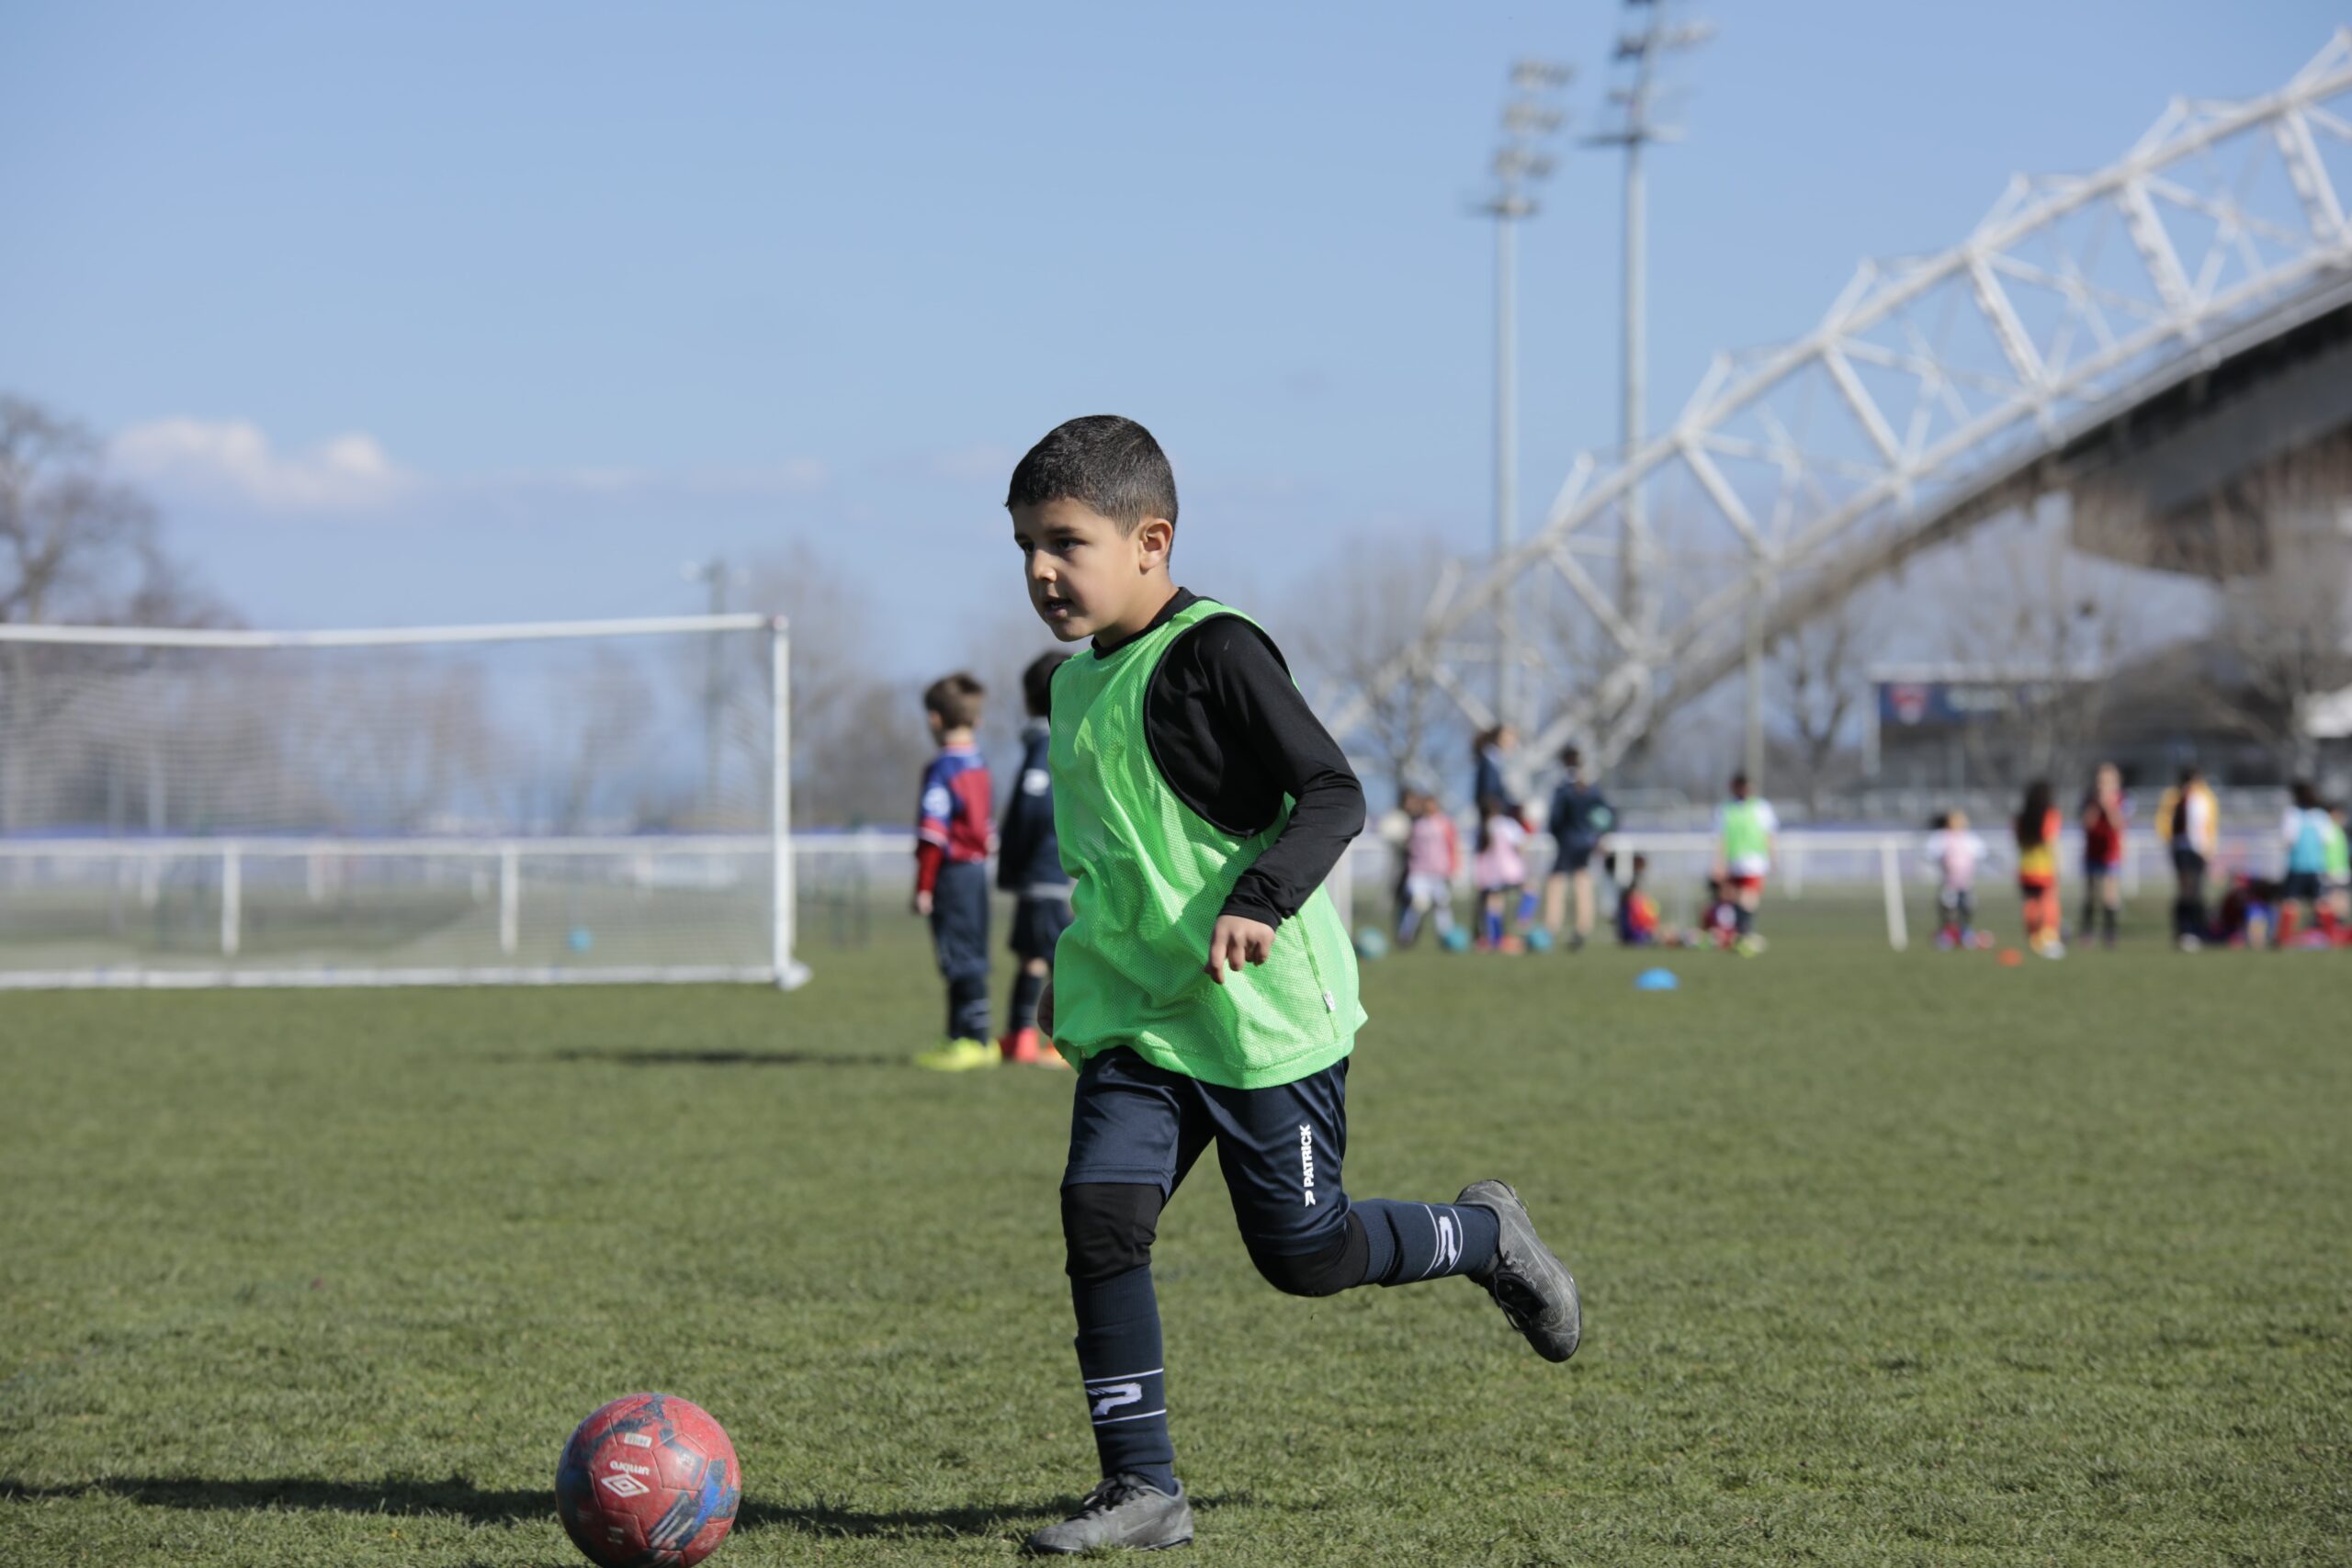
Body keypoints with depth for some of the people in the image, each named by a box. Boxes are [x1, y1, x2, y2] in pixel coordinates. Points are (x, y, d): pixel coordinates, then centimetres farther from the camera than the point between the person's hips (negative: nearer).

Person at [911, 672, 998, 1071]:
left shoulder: (942, 768, -14)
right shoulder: (979, 766, 13)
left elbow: (933, 832, -16)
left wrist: (923, 886, -14)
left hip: (952, 870, -9)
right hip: (977, 868, 9)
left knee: (960, 959, -7)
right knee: (971, 958, 13)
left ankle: (975, 1040, -8)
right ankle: (961, 1037, 19)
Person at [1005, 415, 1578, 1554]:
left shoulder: (1214, 654, -14)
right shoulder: (1079, 682, 12)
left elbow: (1332, 795, -17)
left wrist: (1260, 901, -30)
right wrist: (1076, 967, 27)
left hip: (1263, 1011, -7)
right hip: (1135, 1016, 7)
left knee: (1302, 1251, 1)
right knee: (1101, 1214, -9)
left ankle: (1484, 1238, 30)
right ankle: (1141, 1487, -3)